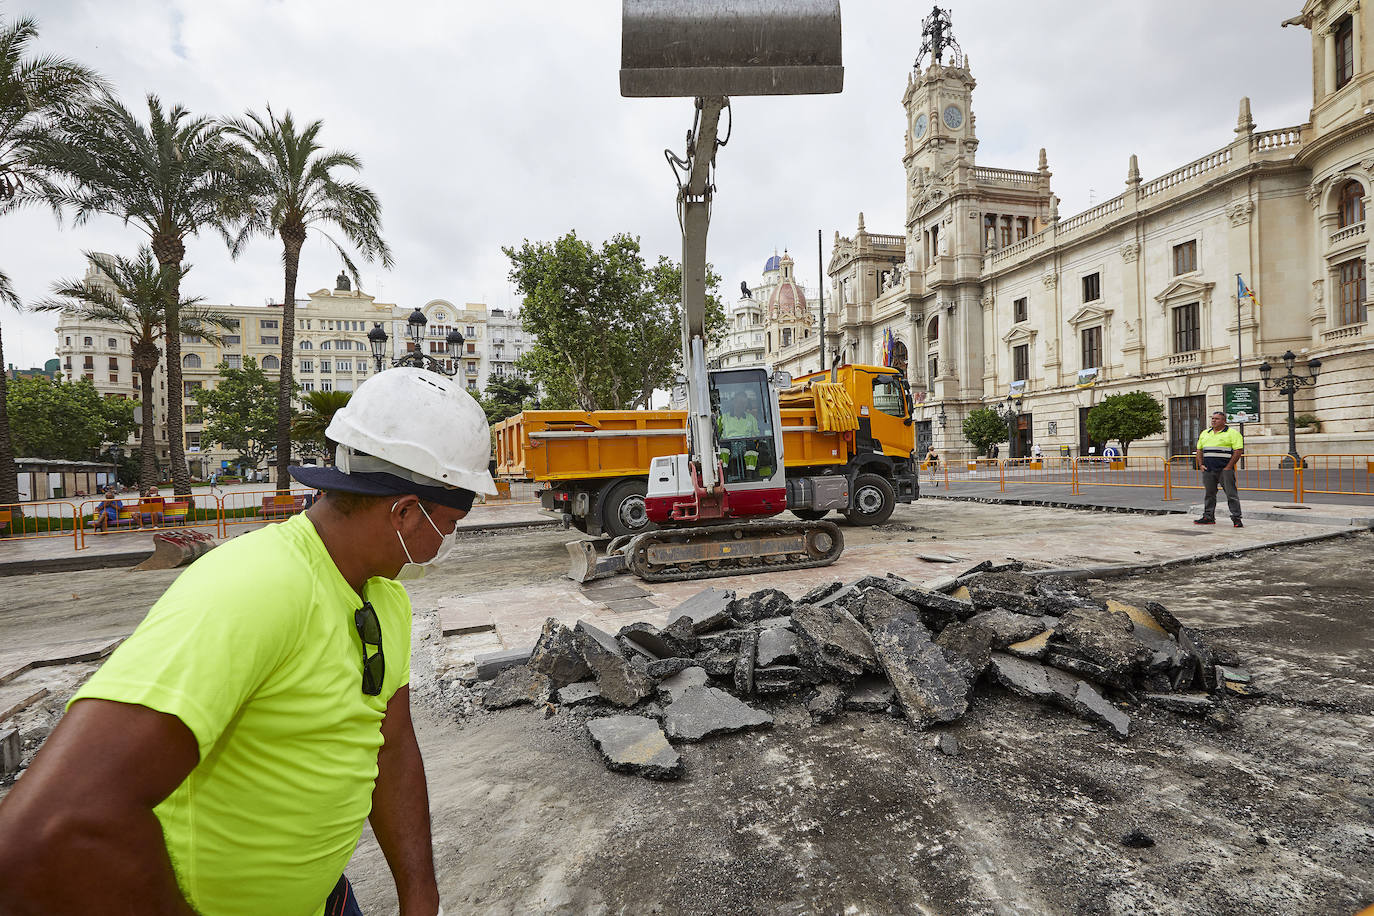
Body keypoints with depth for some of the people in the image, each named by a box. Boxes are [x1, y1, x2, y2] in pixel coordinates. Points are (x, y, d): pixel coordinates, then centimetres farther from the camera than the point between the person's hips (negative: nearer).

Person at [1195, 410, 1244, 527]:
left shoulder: (1232, 433, -1)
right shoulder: (1205, 433, 17)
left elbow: (1238, 451, -7)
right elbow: (1199, 450, 20)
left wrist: (1229, 467, -13)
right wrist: (1201, 464, 8)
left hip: (1225, 469, -5)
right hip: (1208, 470, 5)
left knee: (1231, 494, -4)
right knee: (1209, 494, 10)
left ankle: (1236, 518, 0)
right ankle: (1208, 517, 16)